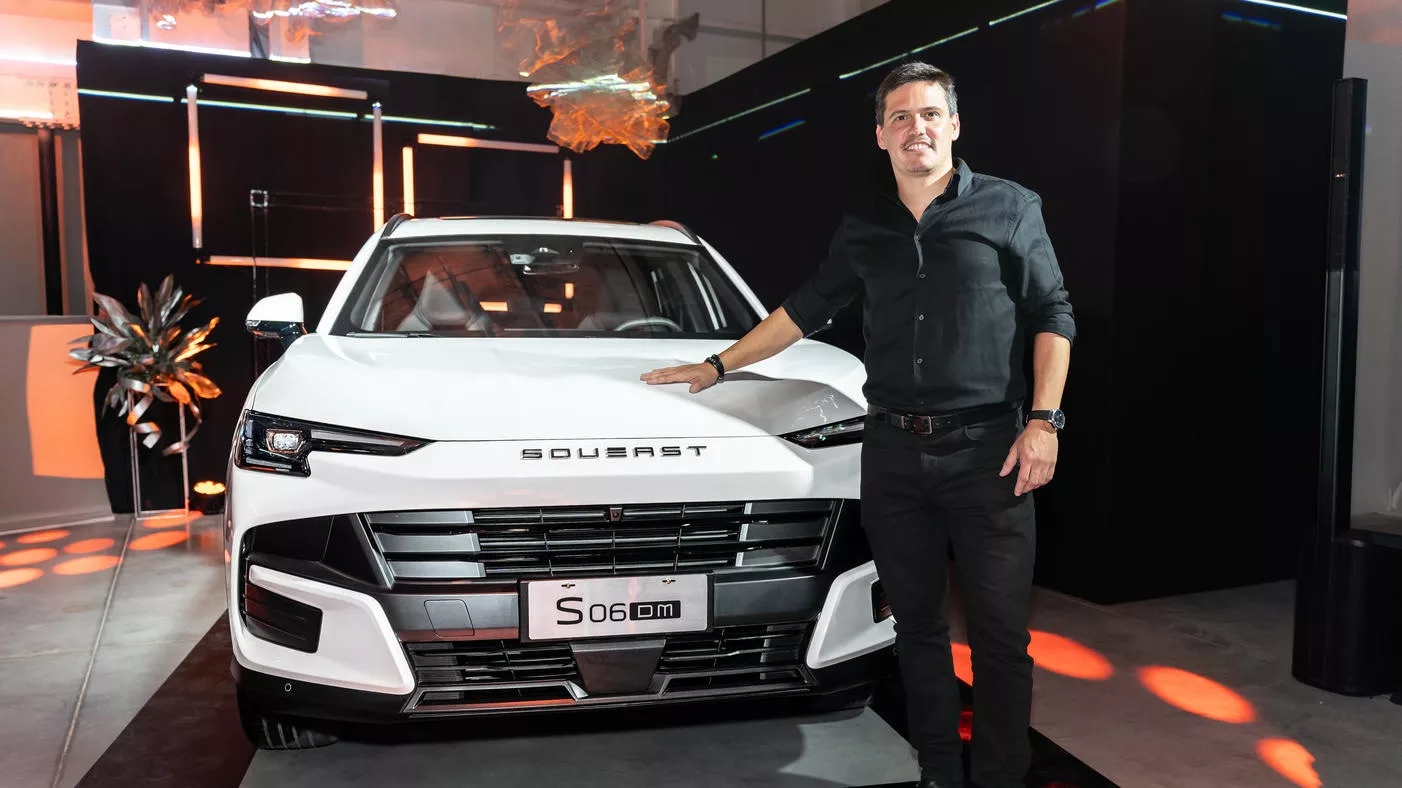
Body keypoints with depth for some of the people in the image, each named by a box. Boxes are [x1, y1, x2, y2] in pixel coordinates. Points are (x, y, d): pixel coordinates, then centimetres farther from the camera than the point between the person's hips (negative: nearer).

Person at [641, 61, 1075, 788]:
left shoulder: (1009, 207, 3)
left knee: (999, 632, 1)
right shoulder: (863, 226, 13)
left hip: (986, 449, -3)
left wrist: (1043, 420, -8)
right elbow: (805, 308, 19)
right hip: (892, 453, 4)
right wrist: (717, 366, 18)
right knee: (916, 624, 11)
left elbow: (1052, 316, 3)